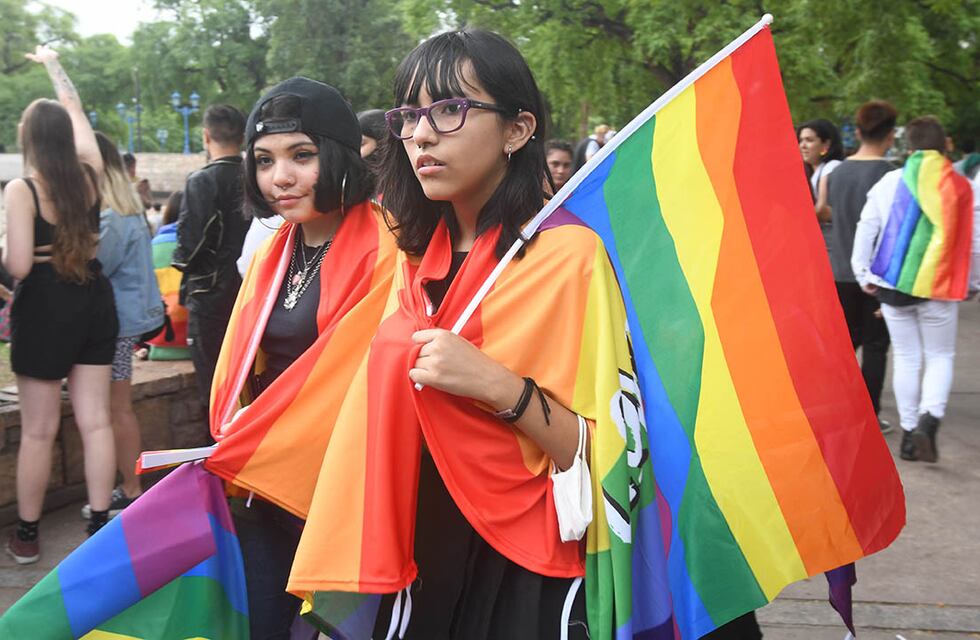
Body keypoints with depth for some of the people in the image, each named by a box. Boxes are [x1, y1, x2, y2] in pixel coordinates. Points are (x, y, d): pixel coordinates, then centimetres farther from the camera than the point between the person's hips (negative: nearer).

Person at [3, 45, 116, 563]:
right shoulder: (90, 173, 0)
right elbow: (76, 109, 18)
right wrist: (52, 63, 32)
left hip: (45, 311, -4)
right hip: (95, 304, 4)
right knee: (95, 422, 7)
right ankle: (100, 528, 11)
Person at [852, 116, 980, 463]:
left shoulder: (890, 182, 1)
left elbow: (865, 230, 2)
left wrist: (864, 275, 12)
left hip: (893, 285, 2)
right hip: (940, 288, -2)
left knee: (906, 357, 12)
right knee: (940, 357, 9)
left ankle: (909, 432, 15)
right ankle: (929, 417, -15)